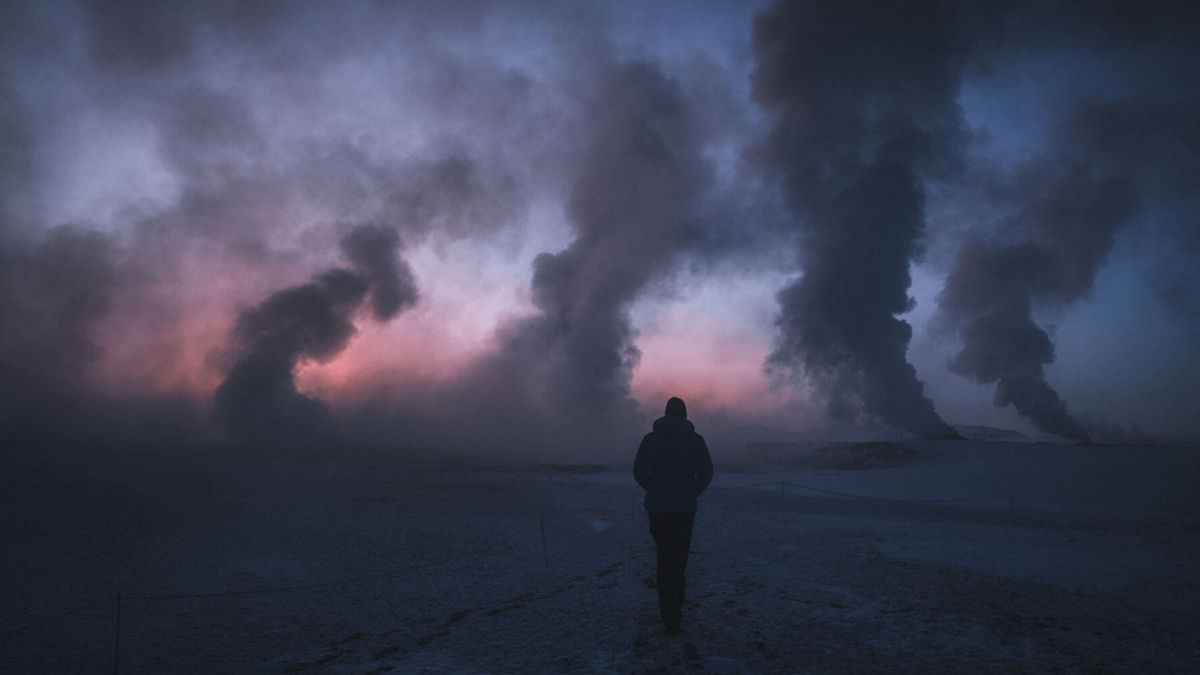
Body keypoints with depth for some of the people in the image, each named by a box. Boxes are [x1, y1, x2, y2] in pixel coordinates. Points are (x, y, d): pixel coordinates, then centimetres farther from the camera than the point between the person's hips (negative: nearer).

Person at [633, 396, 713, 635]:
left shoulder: (651, 438, -1)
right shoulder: (695, 439, -3)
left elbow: (639, 471, -3)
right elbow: (706, 471, -6)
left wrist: (656, 491, 10)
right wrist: (692, 494, 8)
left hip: (657, 508, 1)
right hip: (685, 508, -1)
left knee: (664, 556, 16)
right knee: (679, 559, 8)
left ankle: (668, 609, 15)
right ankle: (674, 615, 8)